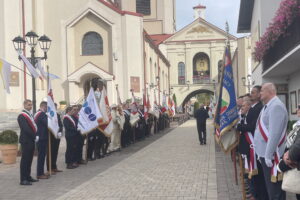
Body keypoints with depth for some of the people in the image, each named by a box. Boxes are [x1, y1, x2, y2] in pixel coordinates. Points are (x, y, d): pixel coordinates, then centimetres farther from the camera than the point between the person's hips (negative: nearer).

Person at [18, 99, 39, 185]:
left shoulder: (30, 115, 16)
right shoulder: (22, 116, -12)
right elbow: (26, 129, -19)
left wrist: (36, 136, 5)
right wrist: (35, 137, -14)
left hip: (31, 140, 9)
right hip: (26, 141, -9)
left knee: (29, 159, 13)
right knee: (25, 160, -6)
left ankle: (28, 177, 21)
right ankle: (23, 180, -3)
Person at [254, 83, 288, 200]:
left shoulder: (276, 106, -18)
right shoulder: (268, 106, 13)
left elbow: (274, 134, -24)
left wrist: (268, 155, -24)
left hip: (271, 155, -10)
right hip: (264, 153, 10)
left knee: (274, 190, 0)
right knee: (269, 185, 19)